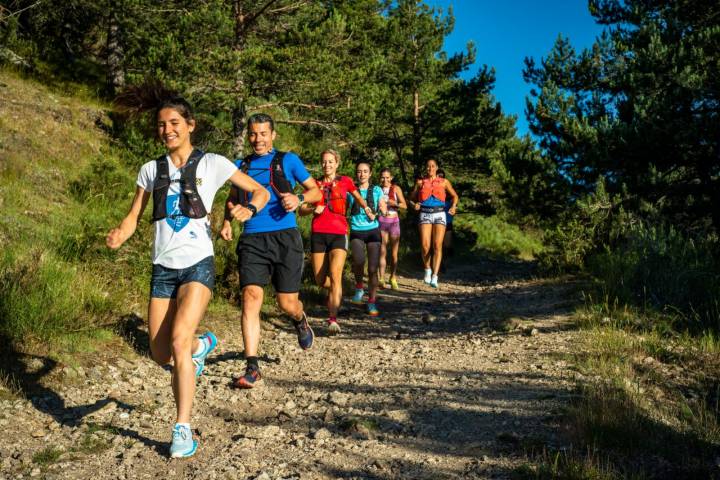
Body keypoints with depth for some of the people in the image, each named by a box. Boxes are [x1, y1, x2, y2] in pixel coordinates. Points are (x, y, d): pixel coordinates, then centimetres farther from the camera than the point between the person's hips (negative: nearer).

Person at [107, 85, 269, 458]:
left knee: (179, 340, -22)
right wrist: (118, 236, -10)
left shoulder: (211, 163, 0)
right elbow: (133, 217, 12)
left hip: (198, 264, -4)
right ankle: (202, 344, 39)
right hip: (163, 268, 4)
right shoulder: (151, 170, 9)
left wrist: (249, 209, -18)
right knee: (161, 355, 5)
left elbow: (260, 191, 4)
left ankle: (183, 429, -8)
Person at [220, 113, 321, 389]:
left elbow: (316, 191, 9)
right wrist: (227, 221, 8)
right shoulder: (241, 166, 15)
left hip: (285, 238, -2)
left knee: (287, 303, 0)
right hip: (252, 240, 2)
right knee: (251, 297, -13)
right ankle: (252, 369, -9)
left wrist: (299, 199, -13)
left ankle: (301, 321, 39)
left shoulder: (288, 160, 7)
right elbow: (232, 200, 28)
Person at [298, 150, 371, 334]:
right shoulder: (315, 184, 11)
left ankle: (333, 320, -23)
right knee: (320, 281, 5)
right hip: (318, 234, 2)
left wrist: (367, 209, 8)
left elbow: (358, 197, 26)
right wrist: (313, 209, -9)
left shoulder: (345, 181, 9)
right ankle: (335, 292, 39)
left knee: (335, 275, -20)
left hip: (339, 233, -2)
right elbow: (301, 210, 12)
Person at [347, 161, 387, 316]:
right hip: (356, 232, -1)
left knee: (373, 268, -3)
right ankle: (359, 287, 2)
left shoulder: (376, 190, 5)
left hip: (373, 231, 1)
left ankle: (372, 302, 12)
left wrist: (383, 209, -18)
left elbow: (384, 212, 4)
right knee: (358, 260, -27)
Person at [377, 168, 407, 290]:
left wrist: (395, 203, -16)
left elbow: (404, 205, 1)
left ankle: (393, 278, 15)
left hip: (393, 221, 0)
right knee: (382, 252, -3)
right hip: (381, 221, 0)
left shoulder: (396, 188, 3)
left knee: (394, 253, 4)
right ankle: (381, 279, -2)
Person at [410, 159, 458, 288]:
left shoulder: (444, 182, 10)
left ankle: (434, 277, -15)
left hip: (439, 214, 0)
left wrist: (453, 207, 1)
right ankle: (427, 270, 15)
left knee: (437, 245, -12)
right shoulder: (420, 182, 11)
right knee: (425, 245, -11)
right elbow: (412, 197, 18)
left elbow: (454, 196, 20)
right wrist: (415, 204, -3)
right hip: (425, 214, 0)